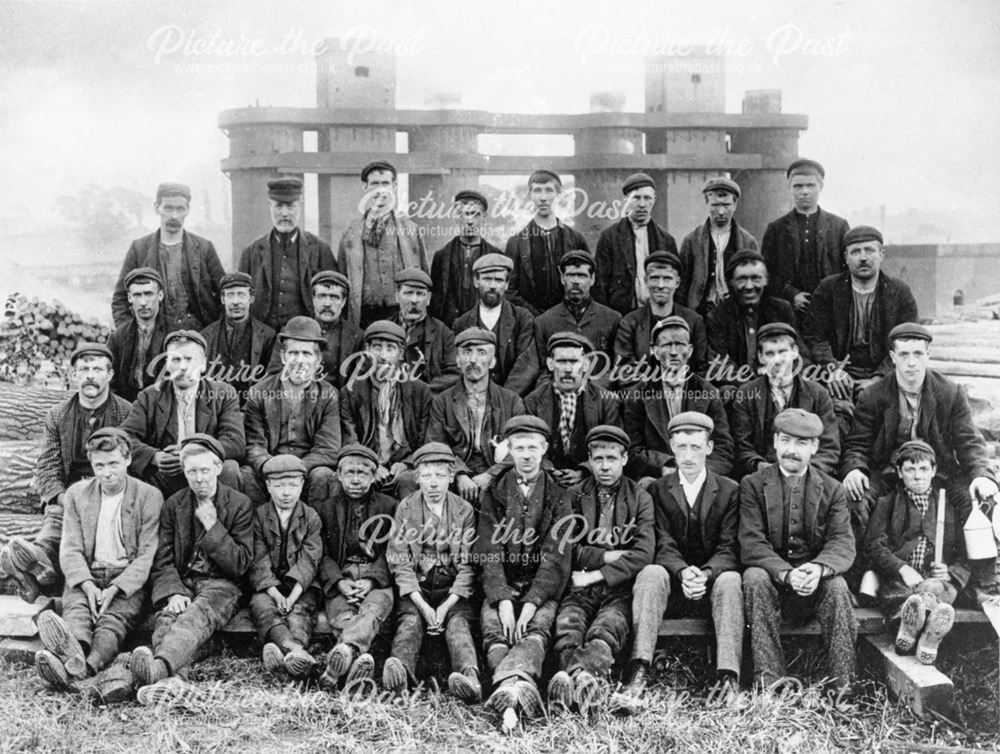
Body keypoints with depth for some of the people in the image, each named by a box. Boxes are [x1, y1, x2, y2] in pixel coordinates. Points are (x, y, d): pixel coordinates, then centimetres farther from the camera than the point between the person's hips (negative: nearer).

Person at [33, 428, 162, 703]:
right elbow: (70, 549, 4)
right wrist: (87, 585, -16)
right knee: (76, 609, -30)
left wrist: (114, 589, -19)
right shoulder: (77, 494, 11)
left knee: (114, 618, -31)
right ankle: (75, 655, -63)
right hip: (86, 576, 2)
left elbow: (148, 554, -5)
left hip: (128, 579, -2)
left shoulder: (149, 496, 1)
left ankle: (82, 670, -59)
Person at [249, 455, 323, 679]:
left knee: (301, 609, -30)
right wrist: (275, 593, -18)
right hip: (267, 585, 0)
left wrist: (293, 595, -19)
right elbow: (259, 560, -3)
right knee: (261, 604, -31)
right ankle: (295, 649, -61)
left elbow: (309, 559, -4)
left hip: (301, 585, 1)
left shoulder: (311, 517, 7)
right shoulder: (259, 516, 7)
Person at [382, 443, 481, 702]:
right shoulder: (405, 509, 4)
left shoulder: (464, 511, 4)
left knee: (458, 622, -27)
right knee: (410, 620, -28)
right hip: (416, 589, 0)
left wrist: (447, 605, -15)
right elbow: (400, 562, -2)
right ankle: (400, 670, -57)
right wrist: (421, 604, -15)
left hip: (453, 590, 0)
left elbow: (467, 565, 0)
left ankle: (469, 676, -56)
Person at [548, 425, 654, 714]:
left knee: (604, 630, -34)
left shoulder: (640, 498, 13)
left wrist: (596, 575, -8)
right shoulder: (573, 496, 17)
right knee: (567, 627, -33)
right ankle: (584, 685, -57)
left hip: (620, 587, -1)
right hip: (580, 587, 1)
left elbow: (643, 554, 0)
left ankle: (572, 679, -60)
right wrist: (604, 556, -4)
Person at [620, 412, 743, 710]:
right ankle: (638, 675, -43)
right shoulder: (657, 490, 7)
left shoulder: (730, 491, 6)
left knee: (730, 580, -32)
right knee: (651, 573, -31)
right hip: (672, 585, 0)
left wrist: (705, 574, -25)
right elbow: (663, 546, -4)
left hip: (714, 583, 0)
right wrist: (683, 571, -27)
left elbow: (729, 549, -4)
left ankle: (729, 681, -41)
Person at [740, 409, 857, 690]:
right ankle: (769, 685, -31)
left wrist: (818, 568, -30)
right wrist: (786, 574, -29)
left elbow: (842, 543, -6)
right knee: (754, 577, -32)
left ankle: (842, 687, -24)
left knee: (837, 585, -30)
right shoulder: (753, 485, 1)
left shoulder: (832, 489, 6)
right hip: (770, 578, -1)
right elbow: (751, 544, -10)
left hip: (816, 585, 1)